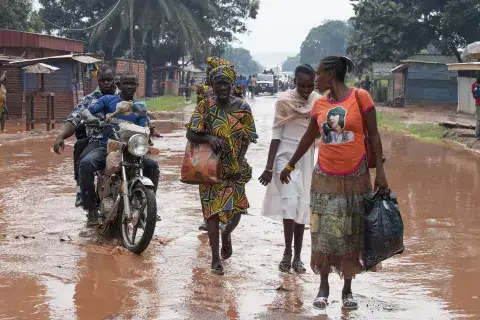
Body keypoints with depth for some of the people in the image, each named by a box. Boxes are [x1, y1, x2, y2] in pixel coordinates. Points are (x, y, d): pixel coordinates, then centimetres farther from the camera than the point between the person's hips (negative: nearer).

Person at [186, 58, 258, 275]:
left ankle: (227, 234, 34)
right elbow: (190, 134, -5)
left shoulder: (243, 108, 0)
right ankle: (216, 258, 8)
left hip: (235, 168, 1)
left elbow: (248, 137, 3)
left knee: (237, 208, -2)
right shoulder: (204, 107, -4)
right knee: (212, 210, -2)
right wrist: (208, 138, -24)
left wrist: (239, 160, -10)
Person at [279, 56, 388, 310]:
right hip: (325, 178, 3)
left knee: (351, 234, 6)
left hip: (356, 178, -3)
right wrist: (290, 165, 25)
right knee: (324, 233, 2)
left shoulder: (360, 97, -8)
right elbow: (308, 137, 18)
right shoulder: (319, 105, 4)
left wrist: (380, 172, -10)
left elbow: (373, 135, -5)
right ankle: (323, 287, 15)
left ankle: (347, 289, 18)